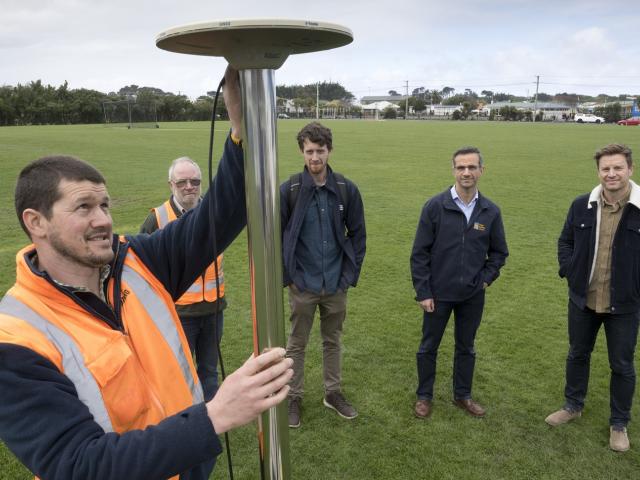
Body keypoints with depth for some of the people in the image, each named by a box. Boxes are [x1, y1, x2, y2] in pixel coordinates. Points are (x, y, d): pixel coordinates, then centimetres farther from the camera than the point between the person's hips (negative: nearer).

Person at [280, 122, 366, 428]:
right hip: (302, 285, -2)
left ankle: (333, 393, 36)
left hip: (336, 285, 2)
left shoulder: (346, 190, -4)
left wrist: (351, 273, -1)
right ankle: (294, 397, 31)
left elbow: (357, 233, 4)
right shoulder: (289, 190, -10)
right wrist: (286, 274, -6)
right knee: (297, 344, 13)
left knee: (333, 341, 18)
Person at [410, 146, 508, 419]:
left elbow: (499, 252, 11)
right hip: (438, 294, -2)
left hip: (473, 296, 3)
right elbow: (419, 253, -9)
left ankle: (462, 395, 37)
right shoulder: (435, 206, -12)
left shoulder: (491, 211, -3)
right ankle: (424, 396, 31)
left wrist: (487, 278, -2)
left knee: (466, 347, 17)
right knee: (429, 347, 12)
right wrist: (423, 292, -10)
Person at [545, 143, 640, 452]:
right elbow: (565, 240, 11)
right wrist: (569, 271, -1)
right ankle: (573, 405, 41)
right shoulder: (582, 205, -3)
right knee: (577, 354, 19)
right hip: (583, 299, 3)